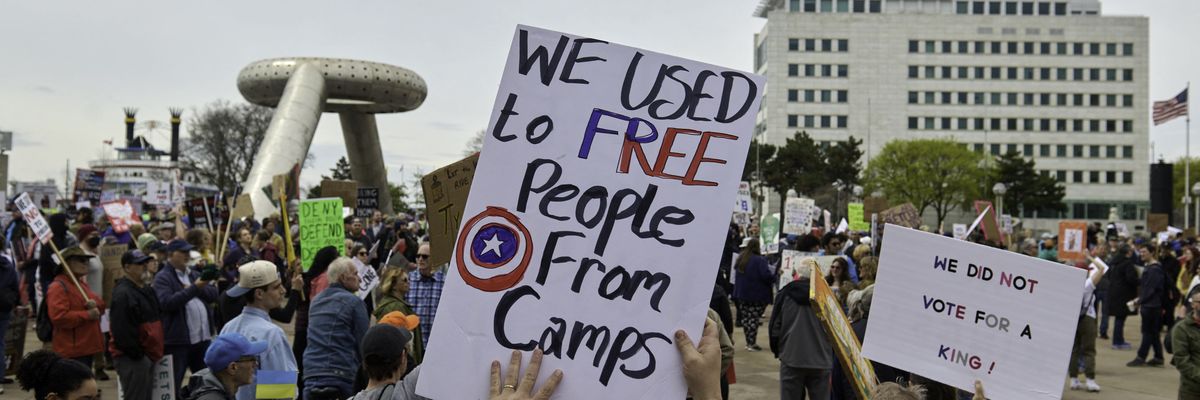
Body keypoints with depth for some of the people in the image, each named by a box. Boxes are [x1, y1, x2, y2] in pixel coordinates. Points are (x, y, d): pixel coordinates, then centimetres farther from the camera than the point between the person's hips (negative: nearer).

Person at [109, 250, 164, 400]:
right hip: (132, 359, -10)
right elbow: (121, 330, -22)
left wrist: (155, 352, 17)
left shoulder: (147, 290, 16)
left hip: (149, 355, 10)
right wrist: (136, 353, -18)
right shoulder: (122, 293, -16)